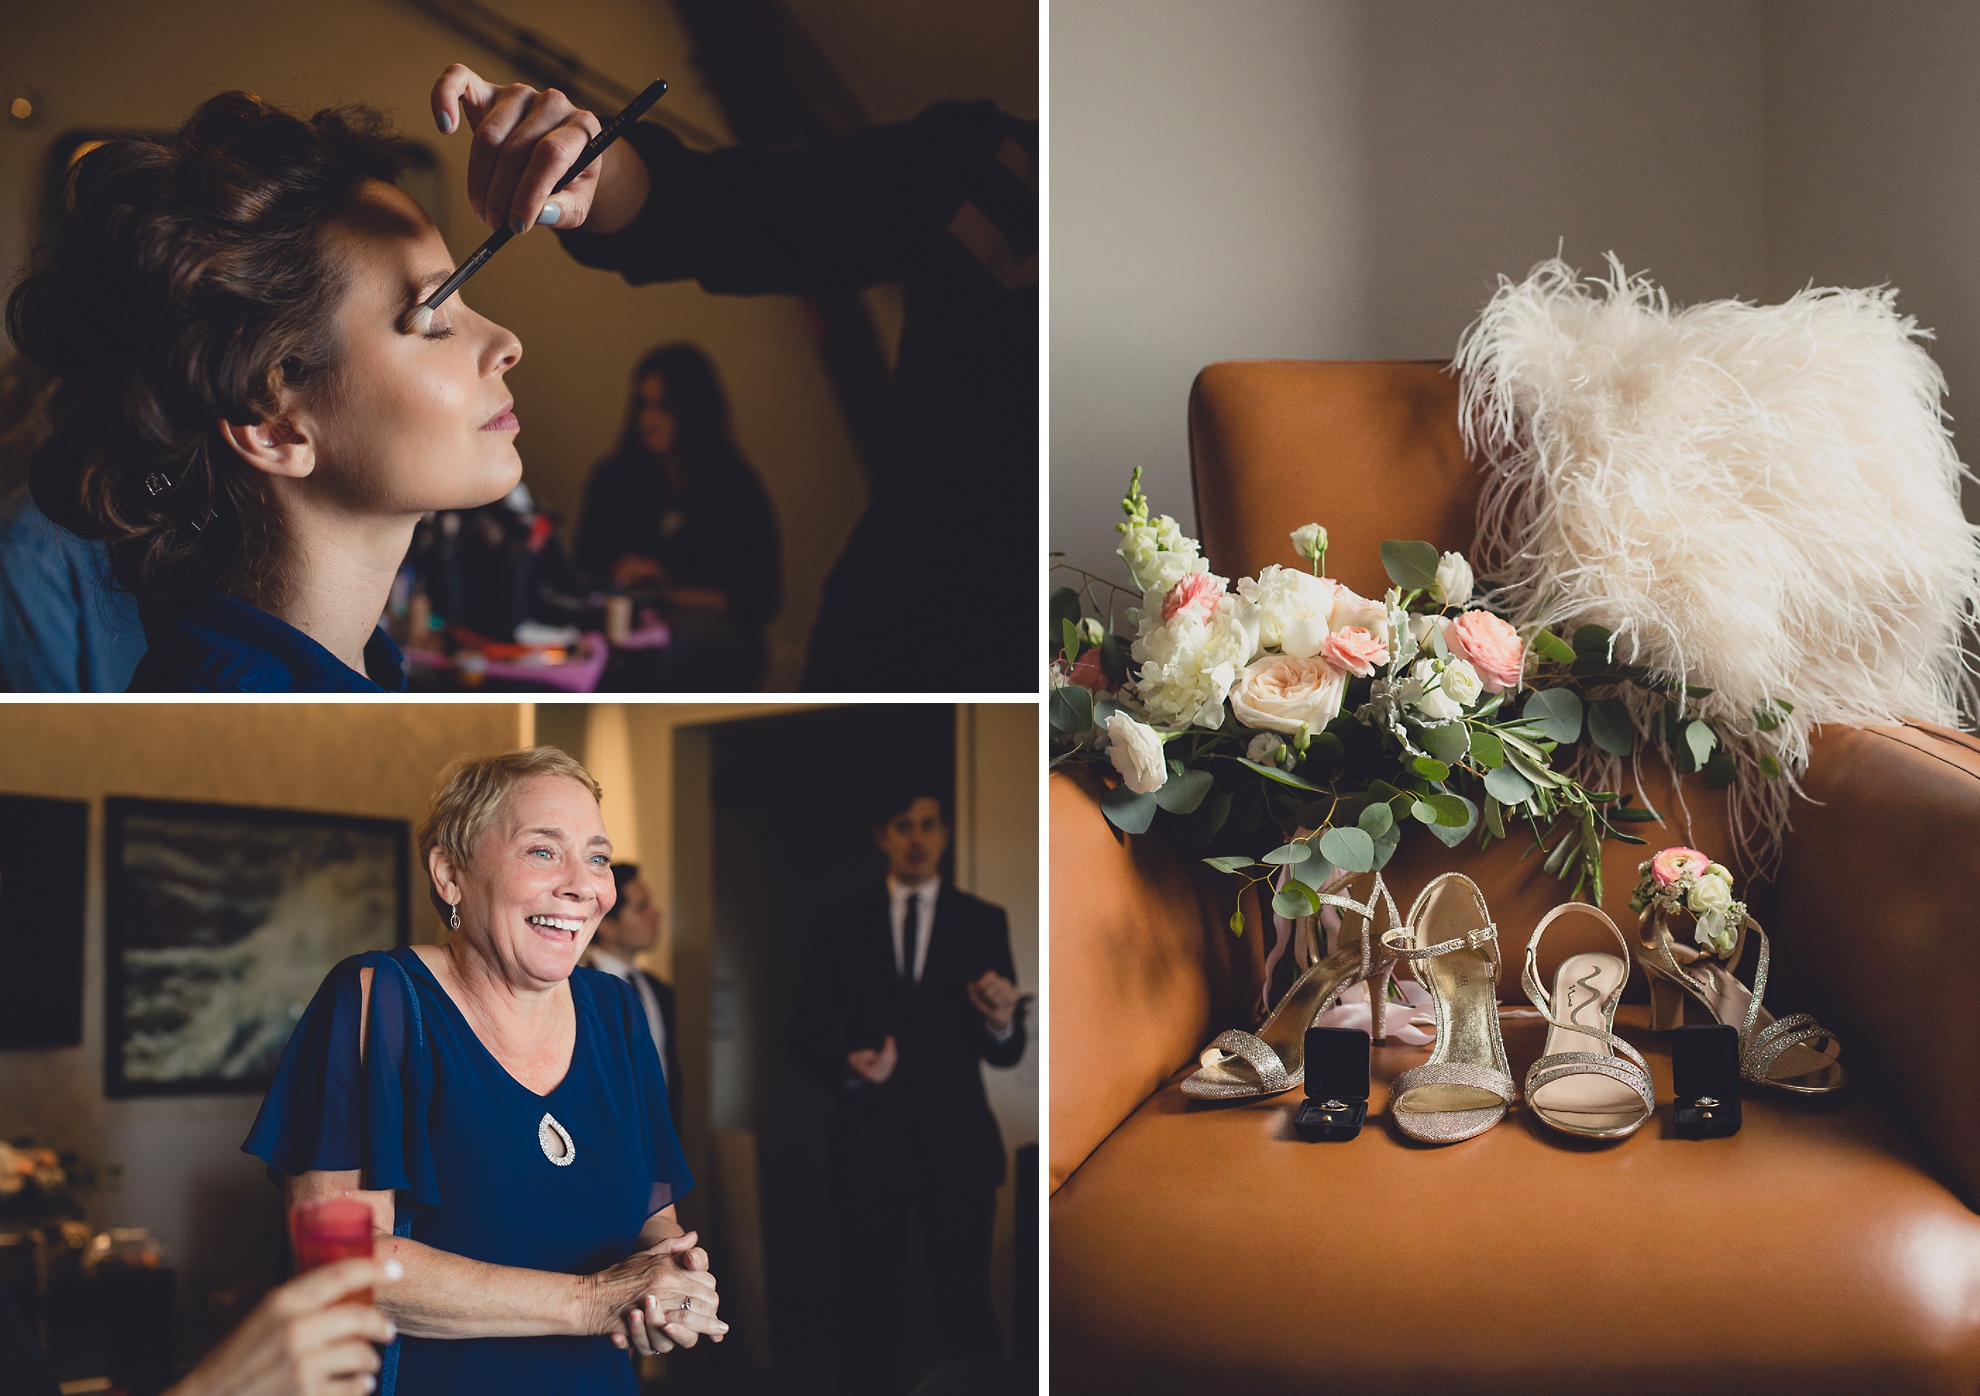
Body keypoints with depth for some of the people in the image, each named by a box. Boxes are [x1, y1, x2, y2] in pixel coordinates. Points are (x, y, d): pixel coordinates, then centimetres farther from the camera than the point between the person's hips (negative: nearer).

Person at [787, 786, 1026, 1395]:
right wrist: (846, 1067, -16)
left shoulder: (983, 921, 6)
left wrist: (1003, 1024, -19)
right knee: (870, 1304, 5)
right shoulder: (841, 922, 6)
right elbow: (805, 1034, 4)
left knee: (964, 1309, -3)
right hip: (868, 1140, 1)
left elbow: (1006, 1054, 4)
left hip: (955, 1143, 0)